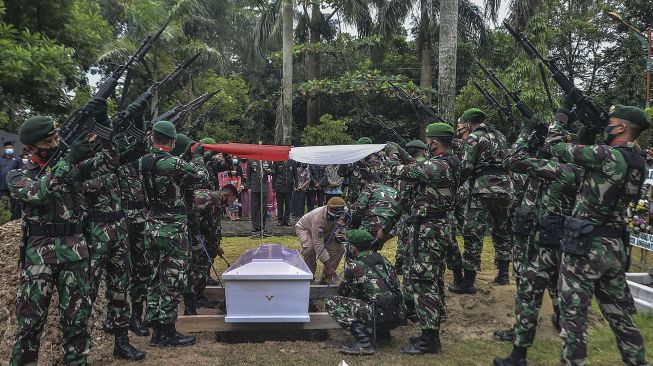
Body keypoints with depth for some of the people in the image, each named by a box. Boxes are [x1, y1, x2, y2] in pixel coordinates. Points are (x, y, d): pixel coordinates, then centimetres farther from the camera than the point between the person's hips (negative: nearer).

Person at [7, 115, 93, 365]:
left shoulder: (74, 166, 9)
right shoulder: (18, 176, 0)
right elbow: (38, 192, -20)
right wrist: (68, 161, -26)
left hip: (75, 251, 2)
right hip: (39, 254, -2)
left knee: (77, 317, 9)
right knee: (30, 319, 5)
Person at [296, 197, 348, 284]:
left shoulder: (342, 215, -27)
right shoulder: (318, 218, -44)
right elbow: (319, 245, -42)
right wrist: (328, 266, -41)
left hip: (326, 232, 5)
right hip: (305, 228, -5)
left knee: (339, 249, -17)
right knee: (309, 248, -36)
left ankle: (326, 279, -5)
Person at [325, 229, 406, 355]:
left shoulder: (355, 266, -6)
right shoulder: (382, 259, 13)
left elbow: (343, 292, 12)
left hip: (381, 316, -8)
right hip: (399, 317, 8)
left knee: (330, 302, -5)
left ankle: (364, 342, -15)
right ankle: (382, 332, 24)